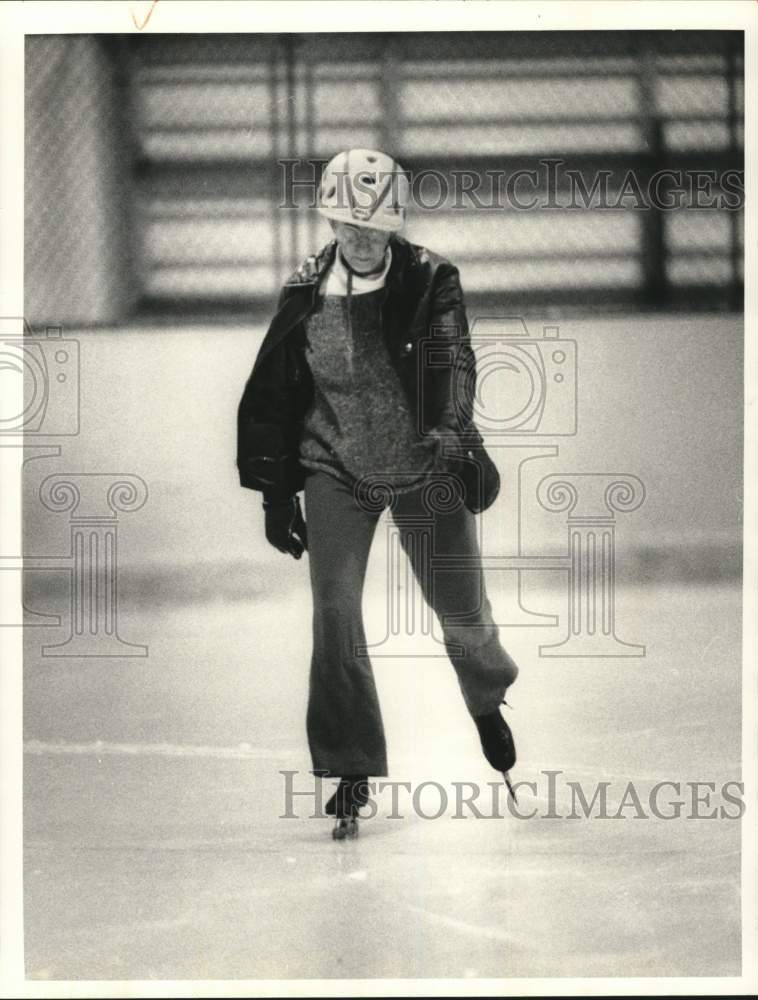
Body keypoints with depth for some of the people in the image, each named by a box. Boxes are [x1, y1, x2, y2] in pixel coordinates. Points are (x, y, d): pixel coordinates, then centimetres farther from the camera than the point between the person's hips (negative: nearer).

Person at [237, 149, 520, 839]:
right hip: (337, 470, 1)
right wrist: (277, 493, 6)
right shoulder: (305, 292, -2)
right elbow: (276, 395, 6)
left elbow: (453, 362, -24)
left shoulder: (432, 282, -10)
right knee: (334, 609, -14)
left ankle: (488, 701, 44)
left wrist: (454, 435, -44)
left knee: (460, 610, 8)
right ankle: (350, 772, -5)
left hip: (425, 469, -1)